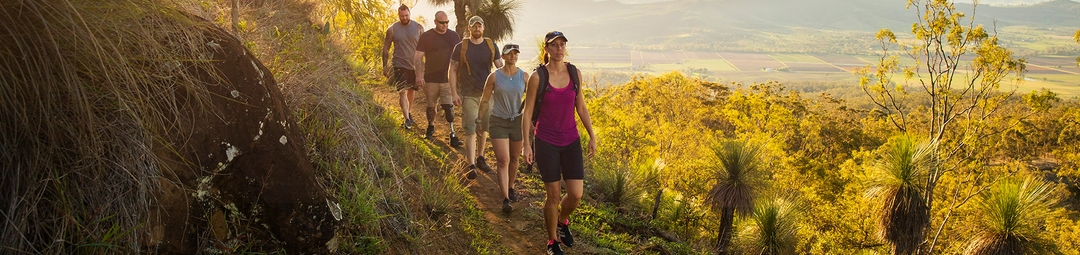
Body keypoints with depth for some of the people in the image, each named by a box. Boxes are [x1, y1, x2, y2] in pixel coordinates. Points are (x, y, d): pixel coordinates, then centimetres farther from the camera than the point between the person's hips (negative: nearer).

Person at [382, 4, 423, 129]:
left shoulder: (418, 28, 0)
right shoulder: (392, 29, -1)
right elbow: (386, 48, 5)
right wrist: (384, 66, 2)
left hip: (415, 65, 2)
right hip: (400, 65, -2)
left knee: (411, 91, 13)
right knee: (403, 92, -12)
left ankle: (407, 113, 33)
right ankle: (407, 119, -15)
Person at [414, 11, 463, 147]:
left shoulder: (454, 36, 5)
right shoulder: (426, 37, -3)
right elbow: (419, 57, -3)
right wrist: (419, 76, -13)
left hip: (448, 79, 0)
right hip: (431, 79, 0)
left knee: (448, 106, -7)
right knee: (431, 106, 13)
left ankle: (452, 134, -7)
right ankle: (431, 127, 36)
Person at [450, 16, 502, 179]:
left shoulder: (491, 46, 4)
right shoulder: (461, 47, -3)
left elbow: (500, 67, 6)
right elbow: (453, 70, -1)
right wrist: (454, 93, -8)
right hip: (469, 95, -3)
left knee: (482, 128, 15)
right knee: (471, 130, -6)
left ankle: (480, 159, 30)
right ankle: (471, 166, -6)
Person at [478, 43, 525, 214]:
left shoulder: (524, 76, 1)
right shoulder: (494, 77, -4)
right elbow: (485, 100, 2)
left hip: (518, 121, 2)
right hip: (498, 122, -2)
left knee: (514, 158, 15)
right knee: (503, 160, -9)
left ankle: (510, 188, 37)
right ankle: (506, 199, -11)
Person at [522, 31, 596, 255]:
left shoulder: (575, 73, 1)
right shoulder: (537, 76, -9)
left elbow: (581, 107, 9)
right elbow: (528, 112, -6)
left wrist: (592, 136, 8)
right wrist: (526, 143, -11)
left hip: (571, 140, 3)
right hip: (546, 142, -3)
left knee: (576, 194, -1)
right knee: (553, 195, 2)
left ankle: (562, 222, 32)